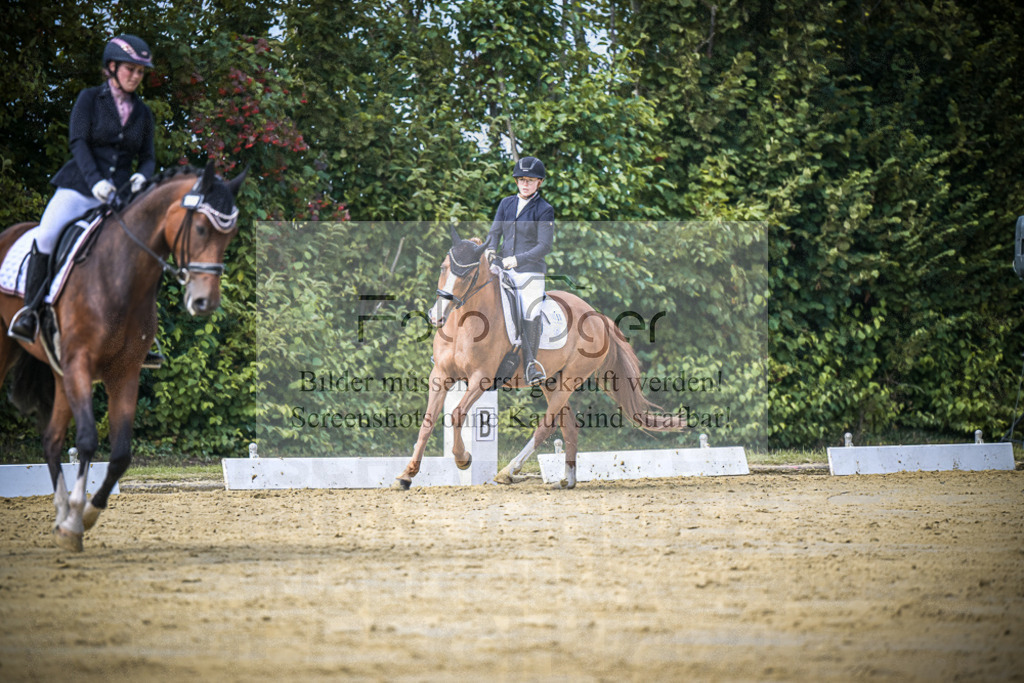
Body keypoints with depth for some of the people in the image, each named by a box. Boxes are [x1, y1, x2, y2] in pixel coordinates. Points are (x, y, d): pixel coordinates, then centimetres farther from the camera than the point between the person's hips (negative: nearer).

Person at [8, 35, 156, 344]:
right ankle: (30, 311, -14)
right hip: (79, 188, -3)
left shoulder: (142, 113, 14)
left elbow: (147, 157, 14)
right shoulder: (90, 99, 2)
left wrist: (142, 176, -11)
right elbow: (78, 142, -8)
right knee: (47, 237, -27)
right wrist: (95, 181, -23)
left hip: (118, 196, 3)